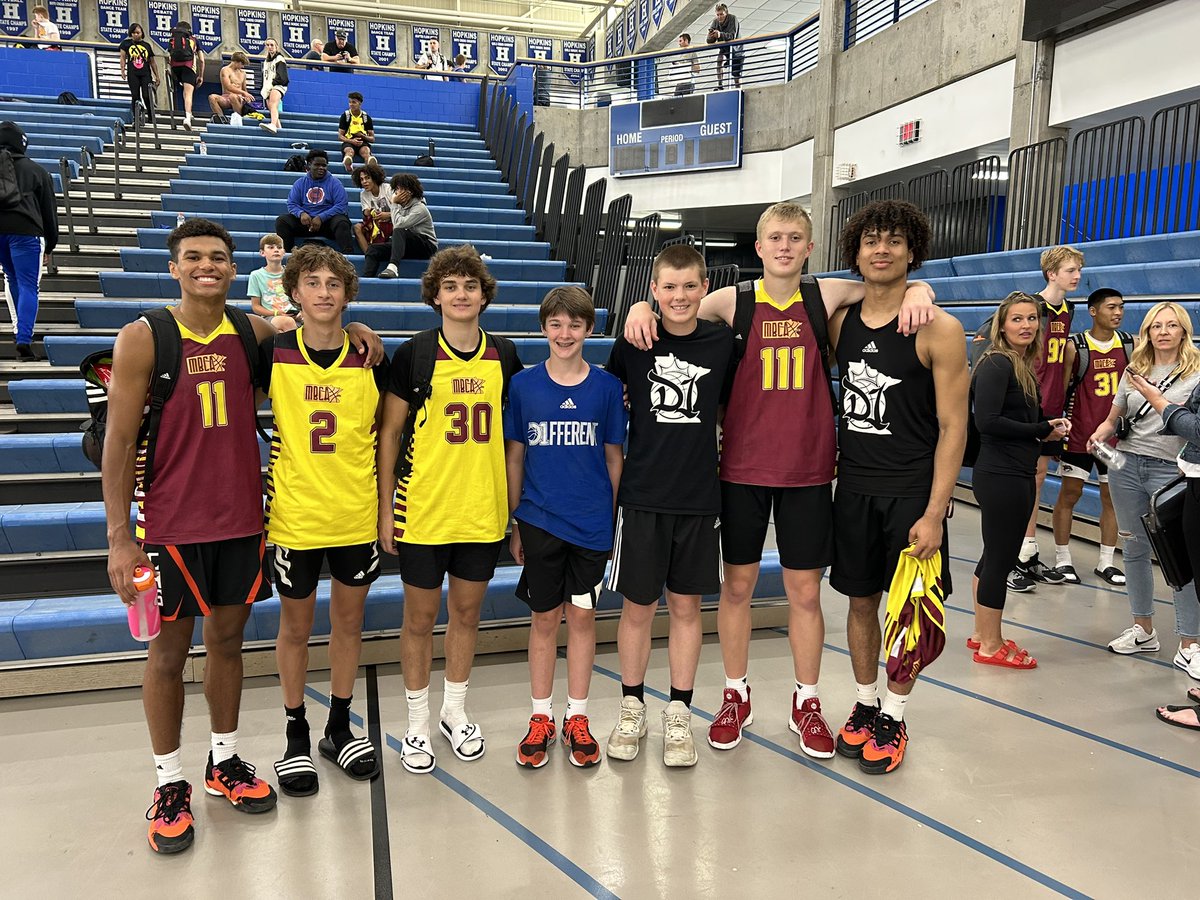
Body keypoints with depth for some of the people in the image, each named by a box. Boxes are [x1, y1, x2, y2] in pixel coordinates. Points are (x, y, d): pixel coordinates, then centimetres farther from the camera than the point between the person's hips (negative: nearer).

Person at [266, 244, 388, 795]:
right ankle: (296, 735, 31)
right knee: (296, 626, 12)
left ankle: (339, 728, 34)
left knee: (349, 621, 14)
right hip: (293, 515, -1)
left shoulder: (371, 358, -1)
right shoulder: (273, 354, -6)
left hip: (357, 515, 2)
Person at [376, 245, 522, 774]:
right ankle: (418, 724, 27)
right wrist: (385, 508, -5)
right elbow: (388, 432, -1)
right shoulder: (413, 354, -5)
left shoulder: (504, 356, 4)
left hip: (483, 511, 3)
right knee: (421, 617, 8)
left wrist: (516, 501, 9)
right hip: (422, 511, -3)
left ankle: (454, 711, 35)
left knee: (467, 612, 15)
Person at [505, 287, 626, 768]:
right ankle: (541, 719, 24)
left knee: (581, 617, 9)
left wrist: (615, 521, 4)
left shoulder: (606, 386, -1)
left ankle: (577, 719, 23)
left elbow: (614, 458, 4)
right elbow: (515, 458, 4)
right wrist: (515, 523, 5)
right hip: (540, 522, 0)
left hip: (591, 524, 0)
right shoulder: (523, 385, 0)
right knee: (544, 619, 9)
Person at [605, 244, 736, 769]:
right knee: (638, 606, 7)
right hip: (642, 494, -1)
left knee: (686, 606, 9)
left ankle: (678, 715, 23)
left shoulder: (722, 343, 0)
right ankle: (632, 709, 25)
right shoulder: (633, 342, -2)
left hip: (699, 496, 1)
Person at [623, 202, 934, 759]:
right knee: (737, 584, 10)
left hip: (807, 469, 0)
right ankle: (735, 696, 29)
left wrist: (916, 292, -15)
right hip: (742, 467, 0)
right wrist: (641, 306, -16)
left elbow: (906, 287, 7)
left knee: (806, 591, 8)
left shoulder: (826, 297, 2)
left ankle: (806, 703, 27)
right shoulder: (734, 302, 0)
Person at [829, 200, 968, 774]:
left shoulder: (938, 329, -9)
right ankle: (865, 705, 31)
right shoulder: (839, 322, 5)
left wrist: (934, 513, -16)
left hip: (912, 491, -4)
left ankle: (894, 717, 24)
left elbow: (953, 427, -10)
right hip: (853, 486, 4)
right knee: (861, 600, 13)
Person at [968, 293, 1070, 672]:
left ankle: (982, 634, 28)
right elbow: (987, 421, -23)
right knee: (999, 559, -1)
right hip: (1000, 477, -9)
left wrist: (1052, 424, -2)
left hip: (1019, 476, 9)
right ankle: (990, 646, 12)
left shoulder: (1024, 366, 13)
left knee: (994, 556, 16)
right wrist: (1041, 431, -15)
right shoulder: (996, 364, -14)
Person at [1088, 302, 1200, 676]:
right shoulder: (1134, 370, 12)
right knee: (1135, 549, 11)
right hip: (1126, 464, 4)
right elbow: (1113, 418, 16)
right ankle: (1143, 631, 25)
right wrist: (1099, 435, -3)